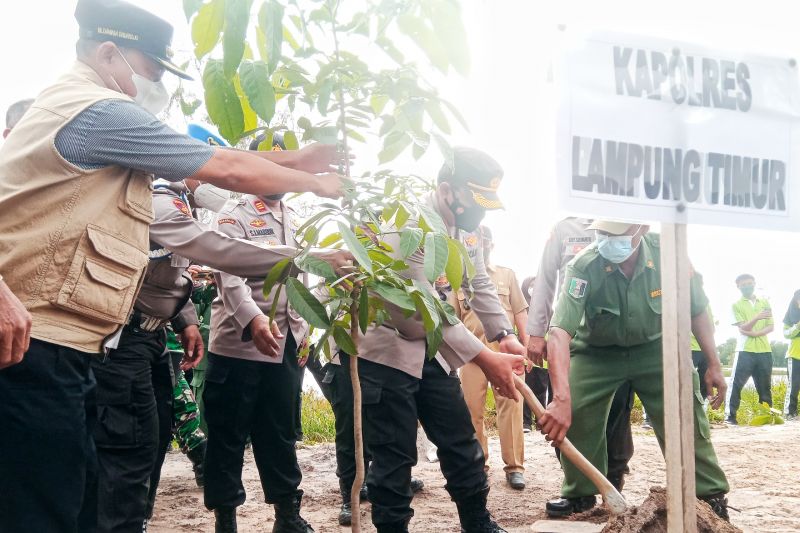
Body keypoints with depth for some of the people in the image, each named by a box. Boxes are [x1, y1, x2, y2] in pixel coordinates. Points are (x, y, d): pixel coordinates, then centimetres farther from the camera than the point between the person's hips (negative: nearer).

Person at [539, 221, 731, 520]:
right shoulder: (584, 267, -33)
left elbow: (697, 310, -6)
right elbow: (560, 331, -42)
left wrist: (714, 364, -3)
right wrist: (561, 399, -54)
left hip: (655, 347, 1)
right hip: (597, 352, -1)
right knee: (574, 413, -14)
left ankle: (711, 495, 8)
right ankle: (580, 493, 7)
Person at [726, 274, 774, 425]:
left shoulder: (765, 302, 13)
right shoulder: (736, 305, 2)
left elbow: (771, 327, 7)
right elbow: (743, 328, -10)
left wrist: (756, 333, -12)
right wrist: (757, 317, -28)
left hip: (765, 350, 3)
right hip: (745, 350, -3)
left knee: (765, 386, 7)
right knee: (736, 384, -9)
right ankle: (731, 416, -7)